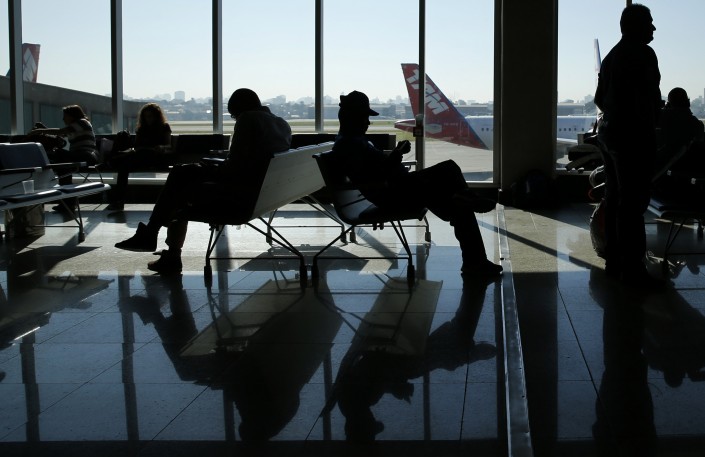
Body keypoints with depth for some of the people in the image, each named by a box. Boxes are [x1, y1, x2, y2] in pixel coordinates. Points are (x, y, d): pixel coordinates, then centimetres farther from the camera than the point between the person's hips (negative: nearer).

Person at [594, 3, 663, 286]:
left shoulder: (612, 55, 15)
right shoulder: (642, 54, -12)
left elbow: (599, 98, 21)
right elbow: (646, 100, -18)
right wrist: (649, 128, -5)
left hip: (610, 132, 9)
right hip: (633, 135, -9)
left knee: (614, 199, 11)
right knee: (633, 202, -8)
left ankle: (614, 262, 16)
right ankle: (632, 269, -7)